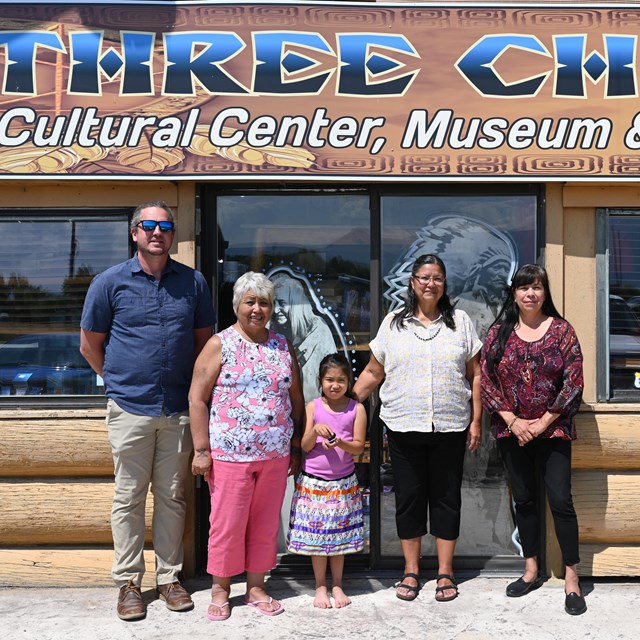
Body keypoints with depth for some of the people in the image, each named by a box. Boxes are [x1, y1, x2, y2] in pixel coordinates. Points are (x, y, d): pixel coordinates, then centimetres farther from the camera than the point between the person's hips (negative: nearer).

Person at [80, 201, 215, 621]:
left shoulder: (193, 282, 6)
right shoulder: (110, 282, 0)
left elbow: (204, 339, 15)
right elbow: (90, 344, 8)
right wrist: (121, 380, 10)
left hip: (178, 409, 2)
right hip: (130, 409, -1)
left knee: (172, 496, 9)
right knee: (129, 497, 6)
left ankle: (169, 577, 22)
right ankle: (129, 582, 18)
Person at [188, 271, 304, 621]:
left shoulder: (283, 346, 9)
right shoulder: (219, 344, -2)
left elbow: (296, 398, 14)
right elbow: (197, 399, -5)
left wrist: (296, 447, 12)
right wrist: (201, 450, -9)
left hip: (275, 454, 4)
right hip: (230, 453, -4)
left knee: (265, 523, 11)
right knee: (227, 522, 4)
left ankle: (256, 587, 28)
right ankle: (220, 588, 23)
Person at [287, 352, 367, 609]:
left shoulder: (356, 409, -2)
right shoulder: (313, 407, -2)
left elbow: (359, 446, -4)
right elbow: (305, 446, -3)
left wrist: (340, 443, -23)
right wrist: (316, 430, -23)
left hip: (343, 482, 0)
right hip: (313, 481, 0)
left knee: (340, 534, 10)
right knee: (316, 533, 6)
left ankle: (337, 585, 25)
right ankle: (321, 586, 21)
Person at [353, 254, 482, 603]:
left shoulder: (460, 322, 6)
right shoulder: (394, 322, 6)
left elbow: (475, 375, 7)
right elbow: (373, 372, 8)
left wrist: (476, 421, 1)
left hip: (450, 427, 0)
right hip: (403, 427, 0)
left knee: (446, 497, 7)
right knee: (408, 496, 8)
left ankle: (445, 572, 21)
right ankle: (411, 571, 22)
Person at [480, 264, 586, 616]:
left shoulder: (561, 330, -2)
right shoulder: (499, 332, 2)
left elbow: (574, 382, -6)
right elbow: (486, 381, -1)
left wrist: (543, 422, -11)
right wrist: (514, 422, -9)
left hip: (552, 429, -2)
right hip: (512, 431, 2)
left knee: (560, 500, -5)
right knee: (524, 500, 11)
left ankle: (571, 579, 7)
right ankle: (531, 570, 25)